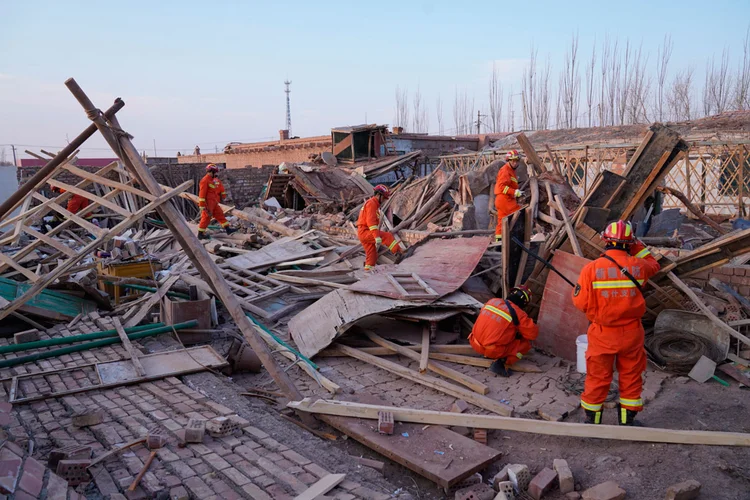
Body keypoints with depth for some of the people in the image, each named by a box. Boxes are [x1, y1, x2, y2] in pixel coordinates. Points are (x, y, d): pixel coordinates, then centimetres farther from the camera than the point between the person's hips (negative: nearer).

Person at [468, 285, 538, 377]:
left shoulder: (492, 301, 6)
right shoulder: (519, 314, -10)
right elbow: (533, 333, -6)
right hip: (494, 351, -7)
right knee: (526, 343, 8)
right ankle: (501, 364, -6)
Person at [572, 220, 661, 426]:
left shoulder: (592, 268, -17)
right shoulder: (638, 266, -8)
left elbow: (581, 302, -16)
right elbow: (653, 265, 17)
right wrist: (638, 247, 15)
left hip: (602, 334, -1)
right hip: (631, 333, 2)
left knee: (597, 377, 13)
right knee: (631, 377, 19)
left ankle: (592, 419, 27)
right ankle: (627, 420, 31)